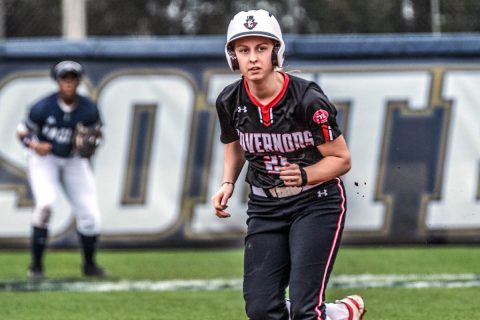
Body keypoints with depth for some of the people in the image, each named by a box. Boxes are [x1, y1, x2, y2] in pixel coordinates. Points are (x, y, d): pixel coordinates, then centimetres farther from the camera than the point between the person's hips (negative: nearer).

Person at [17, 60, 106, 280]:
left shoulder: (88, 109, -12)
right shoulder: (43, 108, -19)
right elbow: (22, 132, -6)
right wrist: (34, 145, -27)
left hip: (75, 161, 3)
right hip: (44, 159, -3)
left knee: (89, 212, -2)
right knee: (45, 202, -26)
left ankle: (89, 264, 24)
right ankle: (36, 265, -13)